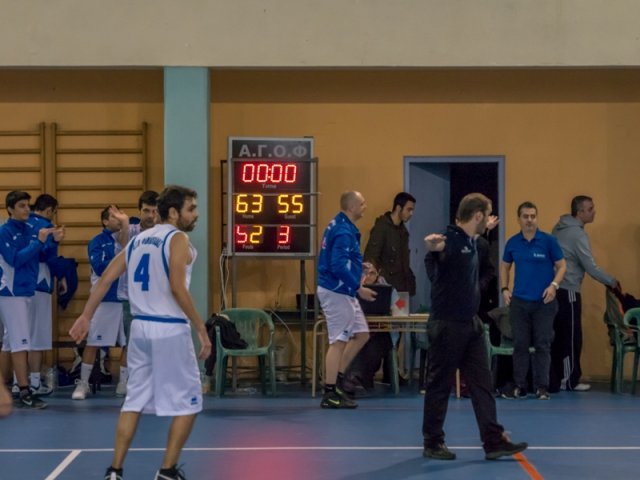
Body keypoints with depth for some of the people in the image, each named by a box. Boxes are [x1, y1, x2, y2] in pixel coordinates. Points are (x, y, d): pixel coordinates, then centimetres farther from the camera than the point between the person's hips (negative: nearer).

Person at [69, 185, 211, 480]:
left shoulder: (138, 239, 14)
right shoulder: (178, 238, -8)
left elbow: (106, 278, 11)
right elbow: (177, 289, -18)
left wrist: (86, 317, 15)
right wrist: (201, 329, -15)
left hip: (140, 327, 7)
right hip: (169, 329, -7)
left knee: (134, 400, 13)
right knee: (187, 402, 5)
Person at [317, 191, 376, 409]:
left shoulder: (339, 225, 11)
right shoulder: (344, 232, -19)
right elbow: (339, 267, -26)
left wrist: (357, 267, 18)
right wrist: (359, 288, -23)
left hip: (343, 292, 10)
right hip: (337, 291, -10)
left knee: (361, 334, 14)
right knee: (339, 341, -4)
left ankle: (337, 378, 18)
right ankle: (330, 394, 1)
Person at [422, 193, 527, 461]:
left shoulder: (470, 242, 12)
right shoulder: (449, 240, -16)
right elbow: (432, 271, -34)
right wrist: (431, 248, -54)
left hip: (471, 324, 9)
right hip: (446, 325, -9)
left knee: (482, 383, 6)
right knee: (439, 385, 2)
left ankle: (494, 441, 8)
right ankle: (433, 443, 13)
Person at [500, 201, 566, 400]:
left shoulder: (548, 241, -5)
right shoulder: (512, 242, 4)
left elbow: (562, 266, -2)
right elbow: (505, 267, 16)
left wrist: (554, 285, -17)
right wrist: (505, 289, 3)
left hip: (544, 302, -2)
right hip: (519, 301, 2)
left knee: (543, 345, 1)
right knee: (520, 344, 6)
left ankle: (542, 387, 7)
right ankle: (519, 386, 13)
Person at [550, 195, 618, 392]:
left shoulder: (559, 228, 12)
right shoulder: (578, 234, -14)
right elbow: (591, 267, -14)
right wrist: (612, 282, -2)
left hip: (554, 289, 8)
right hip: (568, 291, -8)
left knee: (558, 336, 10)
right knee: (572, 337, 1)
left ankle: (555, 380, 13)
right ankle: (570, 380, 6)